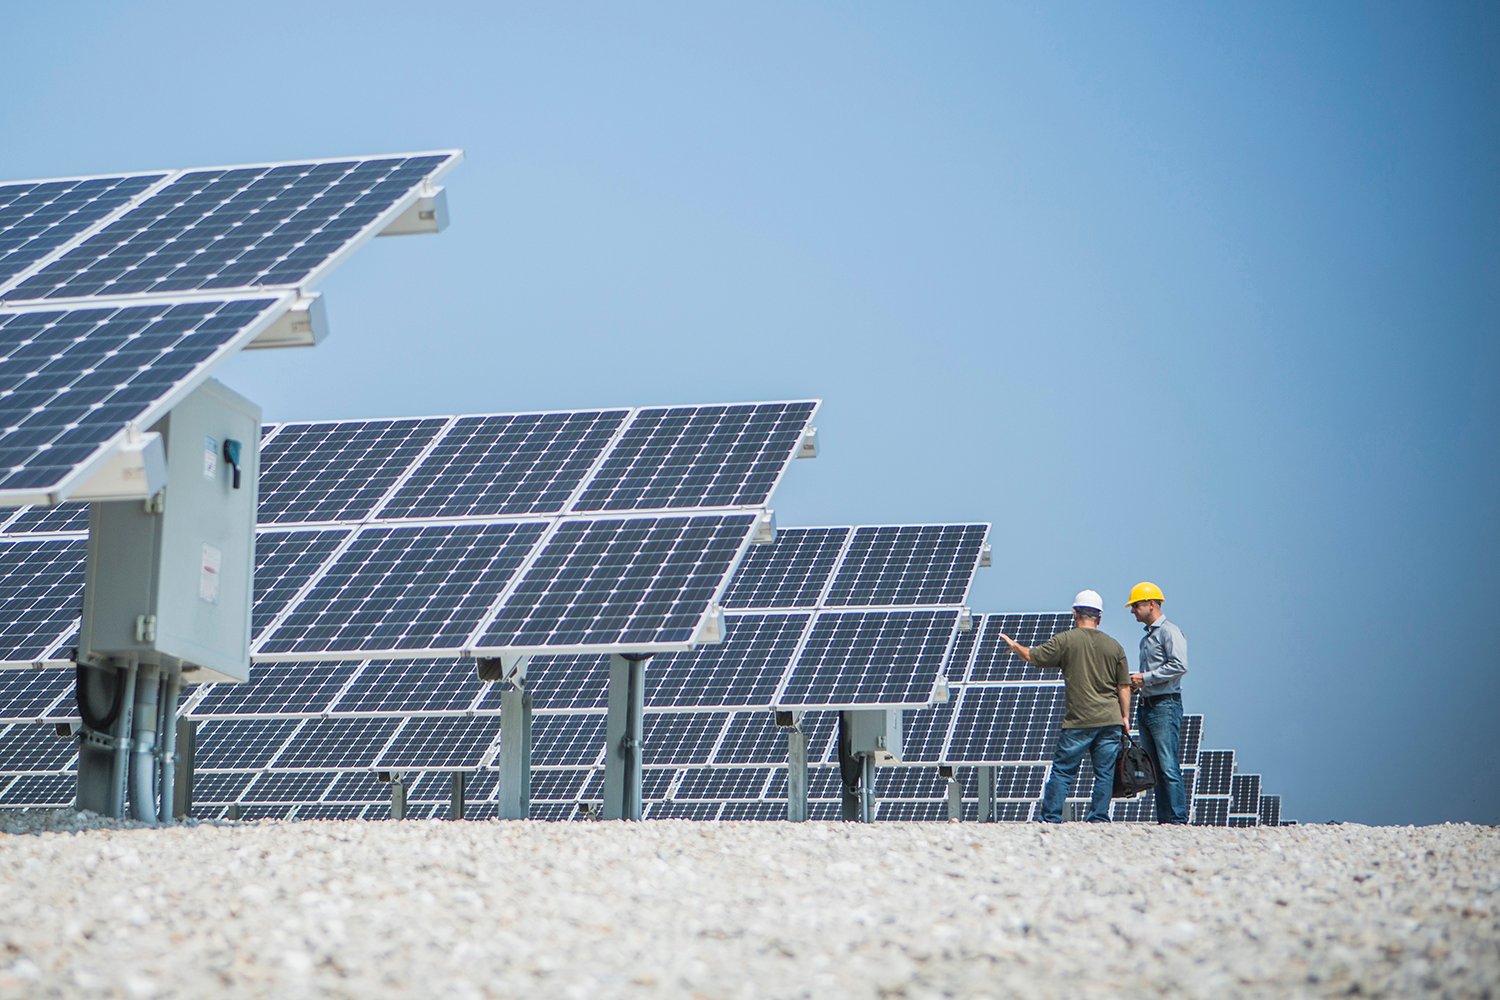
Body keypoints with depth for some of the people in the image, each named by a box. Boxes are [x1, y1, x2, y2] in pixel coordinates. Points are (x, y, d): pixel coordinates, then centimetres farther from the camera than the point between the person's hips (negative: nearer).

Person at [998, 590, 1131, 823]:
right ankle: (1099, 819, 4)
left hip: (1079, 721, -3)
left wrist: (1014, 645, 22)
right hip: (1111, 720, 3)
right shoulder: (1114, 646, 8)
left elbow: (1032, 656, 2)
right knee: (1105, 773, 6)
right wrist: (1125, 717, 14)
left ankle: (1050, 819, 4)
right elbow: (1124, 686, 8)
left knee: (1062, 771, 4)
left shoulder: (1066, 640, -3)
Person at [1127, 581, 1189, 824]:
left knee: (1169, 767, -12)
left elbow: (1179, 666, -19)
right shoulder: (1146, 638, 22)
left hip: (1166, 706, -9)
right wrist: (1136, 681, 11)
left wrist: (1145, 677, -15)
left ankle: (1177, 820, -12)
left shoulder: (1170, 632, -7)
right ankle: (1162, 820, 9)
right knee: (1154, 768, 7)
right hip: (1146, 706, 9)